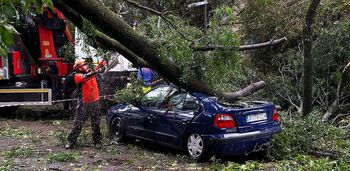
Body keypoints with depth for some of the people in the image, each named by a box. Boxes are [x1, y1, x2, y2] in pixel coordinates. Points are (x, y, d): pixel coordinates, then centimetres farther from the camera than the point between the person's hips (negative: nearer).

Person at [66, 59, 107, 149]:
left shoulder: (91, 72, 8)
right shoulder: (77, 76, -8)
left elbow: (101, 70, 1)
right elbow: (86, 76, -26)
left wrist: (103, 65, -20)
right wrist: (97, 71, -32)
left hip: (95, 102, 4)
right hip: (84, 104, -4)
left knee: (96, 124, 9)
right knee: (78, 123, 1)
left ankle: (97, 141, 18)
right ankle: (71, 141, 10)